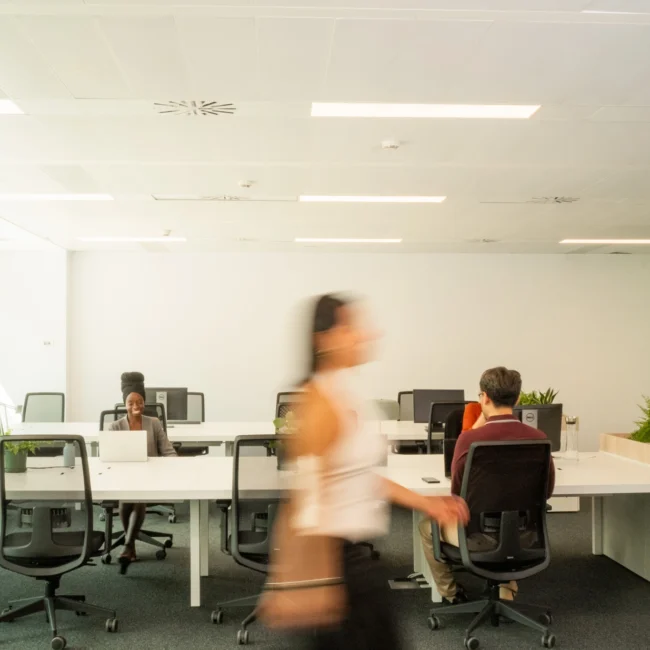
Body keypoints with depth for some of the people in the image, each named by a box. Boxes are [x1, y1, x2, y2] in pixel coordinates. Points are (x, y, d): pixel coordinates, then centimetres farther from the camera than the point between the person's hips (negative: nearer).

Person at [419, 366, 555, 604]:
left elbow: (457, 491, -5)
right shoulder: (539, 438, -8)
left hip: (480, 536, -4)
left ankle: (451, 595, 38)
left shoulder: (469, 438, -20)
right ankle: (506, 593, 35)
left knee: (427, 525, 26)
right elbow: (547, 490, 7)